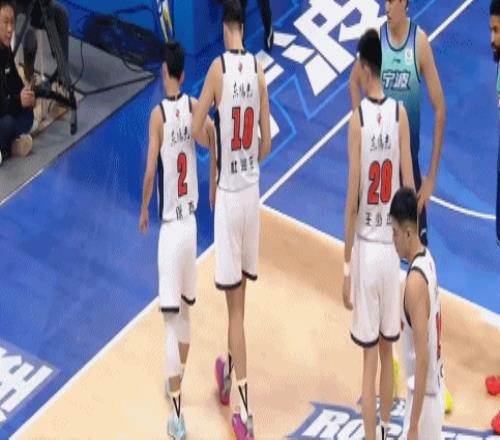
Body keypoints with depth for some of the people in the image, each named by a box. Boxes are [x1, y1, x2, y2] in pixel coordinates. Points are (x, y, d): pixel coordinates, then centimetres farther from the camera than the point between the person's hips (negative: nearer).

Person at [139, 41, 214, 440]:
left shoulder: (159, 114, -11)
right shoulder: (194, 107, 3)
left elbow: (150, 172, -12)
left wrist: (144, 211, 4)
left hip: (170, 225, -5)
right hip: (191, 221, 5)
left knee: (172, 318, -7)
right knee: (185, 309, 23)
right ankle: (177, 382, 39)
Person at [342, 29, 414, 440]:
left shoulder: (358, 117, -11)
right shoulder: (401, 113, -2)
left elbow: (352, 198, -10)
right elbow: (409, 187, 1)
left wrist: (346, 265, -4)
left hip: (365, 248, -3)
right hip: (391, 247, 3)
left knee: (370, 357, 1)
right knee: (387, 351, 18)